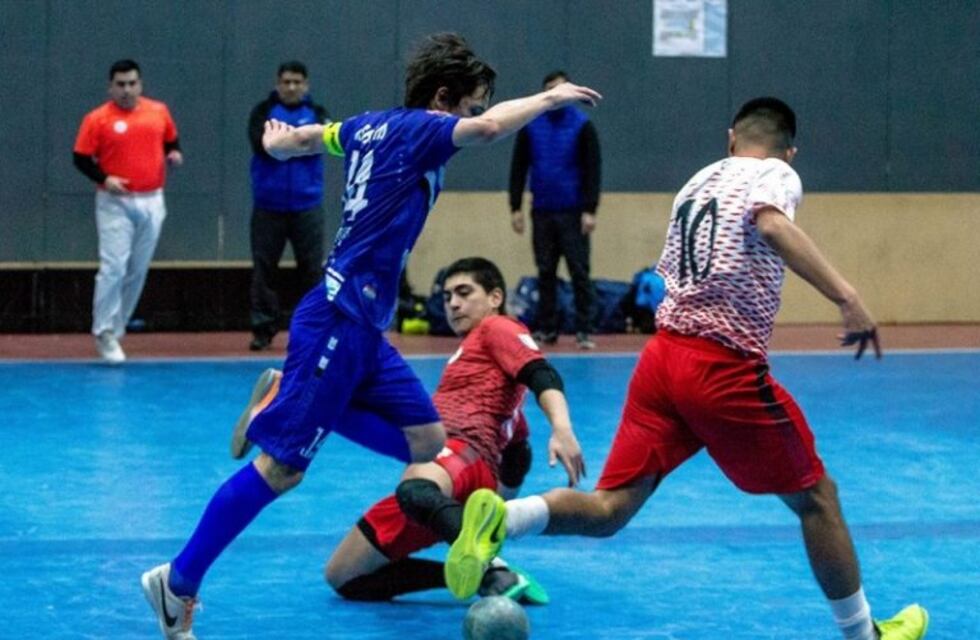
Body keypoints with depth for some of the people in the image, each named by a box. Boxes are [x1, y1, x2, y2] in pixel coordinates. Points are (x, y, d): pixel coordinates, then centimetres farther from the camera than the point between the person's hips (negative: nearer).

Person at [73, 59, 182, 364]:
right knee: (113, 268, -11)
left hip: (151, 202, 4)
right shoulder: (97, 119, -6)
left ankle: (116, 326, 22)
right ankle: (105, 334, -2)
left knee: (138, 271, 9)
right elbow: (81, 158, -4)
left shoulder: (159, 111, 5)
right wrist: (104, 179, -19)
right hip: (115, 203, -4)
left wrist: (174, 154, -4)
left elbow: (172, 141, 18)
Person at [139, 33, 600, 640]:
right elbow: (490, 127, -30)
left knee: (427, 440, 6)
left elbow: (303, 137, 33)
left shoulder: (373, 126, 14)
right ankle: (179, 582, -2)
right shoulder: (416, 129, -10)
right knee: (282, 466, -7)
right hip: (338, 322, -10)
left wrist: (278, 140, 56)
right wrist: (550, 97, -13)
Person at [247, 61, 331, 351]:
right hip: (268, 205, 0)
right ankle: (263, 329, 8)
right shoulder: (263, 111, 4)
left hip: (307, 205, 0)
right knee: (264, 268, 2)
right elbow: (261, 144, -12)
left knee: (312, 268, 0)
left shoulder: (316, 113, 7)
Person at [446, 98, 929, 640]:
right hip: (726, 368, -6)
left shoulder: (699, 180, 20)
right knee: (816, 498, 12)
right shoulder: (776, 174, 0)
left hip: (661, 354, 6)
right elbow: (772, 225, -24)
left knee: (607, 511, 2)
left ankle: (499, 517, -23)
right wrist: (845, 296, -32)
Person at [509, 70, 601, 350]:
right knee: (545, 272, 7)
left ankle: (584, 330, 0)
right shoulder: (530, 126, 4)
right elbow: (518, 167, 8)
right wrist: (515, 207, 2)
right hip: (542, 211, 3)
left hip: (573, 212, -3)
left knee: (579, 271, -3)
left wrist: (590, 210, -12)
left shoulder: (582, 125, -3)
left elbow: (593, 169, -5)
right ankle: (546, 329, 14)